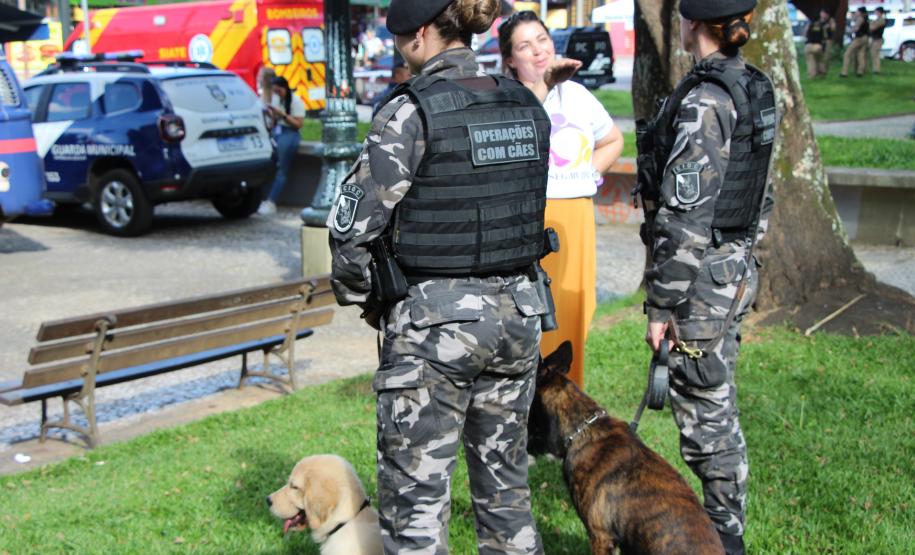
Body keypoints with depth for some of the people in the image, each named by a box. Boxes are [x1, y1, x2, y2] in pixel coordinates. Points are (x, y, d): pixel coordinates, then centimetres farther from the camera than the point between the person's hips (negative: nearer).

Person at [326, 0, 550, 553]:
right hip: (518, 312, 7)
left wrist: (363, 298, 3)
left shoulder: (411, 114, -14)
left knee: (416, 497, 5)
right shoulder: (528, 107, 6)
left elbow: (354, 226, -13)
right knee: (507, 483, 19)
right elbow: (521, 212, 10)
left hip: (434, 321, -6)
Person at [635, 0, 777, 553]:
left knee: (704, 415, 3)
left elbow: (685, 219, -23)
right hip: (737, 269, 10)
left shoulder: (703, 101, -21)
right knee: (719, 409, 20)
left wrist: (661, 306, -18)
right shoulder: (755, 88, 7)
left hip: (700, 278, -10)